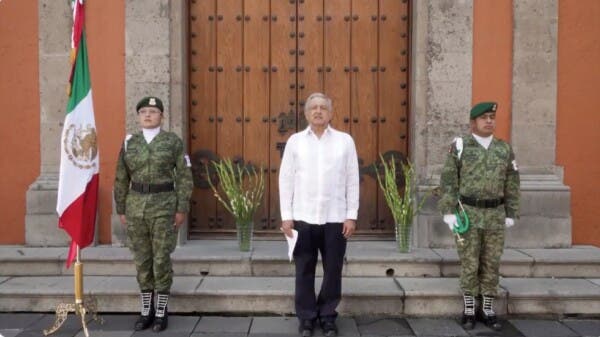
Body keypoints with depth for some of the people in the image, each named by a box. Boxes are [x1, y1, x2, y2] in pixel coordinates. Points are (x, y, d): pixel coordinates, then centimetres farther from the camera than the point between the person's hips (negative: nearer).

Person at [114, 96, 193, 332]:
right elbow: (121, 179, 10)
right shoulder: (129, 143, 7)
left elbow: (184, 176, -3)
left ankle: (161, 313, 12)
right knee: (142, 260, 8)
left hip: (164, 206, -3)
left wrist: (182, 209, -8)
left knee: (161, 260, 0)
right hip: (136, 207, 3)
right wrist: (121, 210, 7)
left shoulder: (173, 141, -2)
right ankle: (146, 311, 21)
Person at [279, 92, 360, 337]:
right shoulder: (295, 141, 5)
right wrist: (286, 216, -2)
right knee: (304, 271, 7)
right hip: (303, 217, 0)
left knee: (332, 271, 7)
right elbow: (286, 179, 4)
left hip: (335, 218, 0)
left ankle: (328, 317, 21)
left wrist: (351, 216, -2)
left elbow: (352, 180, 3)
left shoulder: (345, 141, 4)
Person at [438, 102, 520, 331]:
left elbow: (512, 184, 9)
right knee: (469, 264, 2)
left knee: (491, 264, 8)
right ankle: (469, 311, 13)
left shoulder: (505, 149, 6)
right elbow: (448, 181, -5)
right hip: (468, 214, -3)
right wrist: (448, 212, -11)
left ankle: (488, 310, 19)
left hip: (495, 216, 3)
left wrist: (511, 214, 5)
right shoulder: (460, 147, -3)